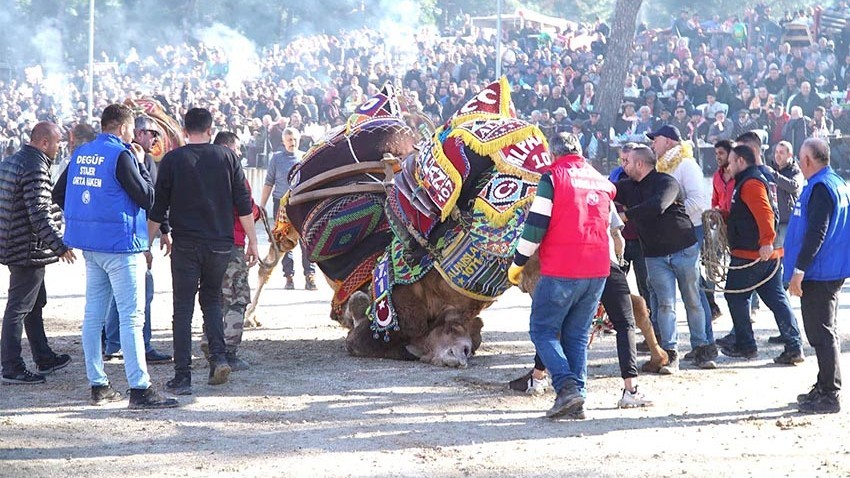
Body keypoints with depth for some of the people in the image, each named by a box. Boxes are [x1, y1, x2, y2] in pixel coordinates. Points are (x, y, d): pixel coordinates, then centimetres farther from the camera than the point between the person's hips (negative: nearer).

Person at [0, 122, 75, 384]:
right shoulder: (35, 169, -19)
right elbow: (39, 215, -23)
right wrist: (60, 246, -18)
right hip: (29, 251, -10)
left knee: (35, 304, 19)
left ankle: (44, 358, 29)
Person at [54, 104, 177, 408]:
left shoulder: (81, 154, 9)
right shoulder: (121, 155, -14)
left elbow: (59, 193, 15)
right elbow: (146, 198, -13)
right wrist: (141, 165, -1)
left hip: (90, 246, 8)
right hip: (120, 245, -8)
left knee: (93, 315, 10)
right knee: (131, 317, -7)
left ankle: (98, 385, 14)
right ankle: (139, 389, -10)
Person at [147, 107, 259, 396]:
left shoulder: (172, 160, -2)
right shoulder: (226, 157, 2)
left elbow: (158, 207, 2)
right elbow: (244, 204, 2)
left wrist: (151, 239, 14)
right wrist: (252, 241, 8)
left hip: (185, 245, -2)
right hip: (220, 243, 2)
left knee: (183, 308, 3)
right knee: (211, 299, 20)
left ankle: (183, 377, -1)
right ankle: (218, 357, 0)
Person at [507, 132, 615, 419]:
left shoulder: (553, 178, -5)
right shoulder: (601, 182, 14)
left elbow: (535, 226, -8)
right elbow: (611, 226, 24)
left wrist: (518, 263, 2)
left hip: (561, 271, -6)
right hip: (598, 270, 6)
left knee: (542, 330, 3)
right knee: (577, 335, 14)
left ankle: (567, 386, -16)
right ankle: (577, 401, 7)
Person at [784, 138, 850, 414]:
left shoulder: (820, 187, -18)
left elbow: (816, 233, -24)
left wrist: (799, 270, -23)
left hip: (819, 274, -10)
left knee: (821, 334, -7)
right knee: (823, 333, 17)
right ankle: (824, 388, 25)